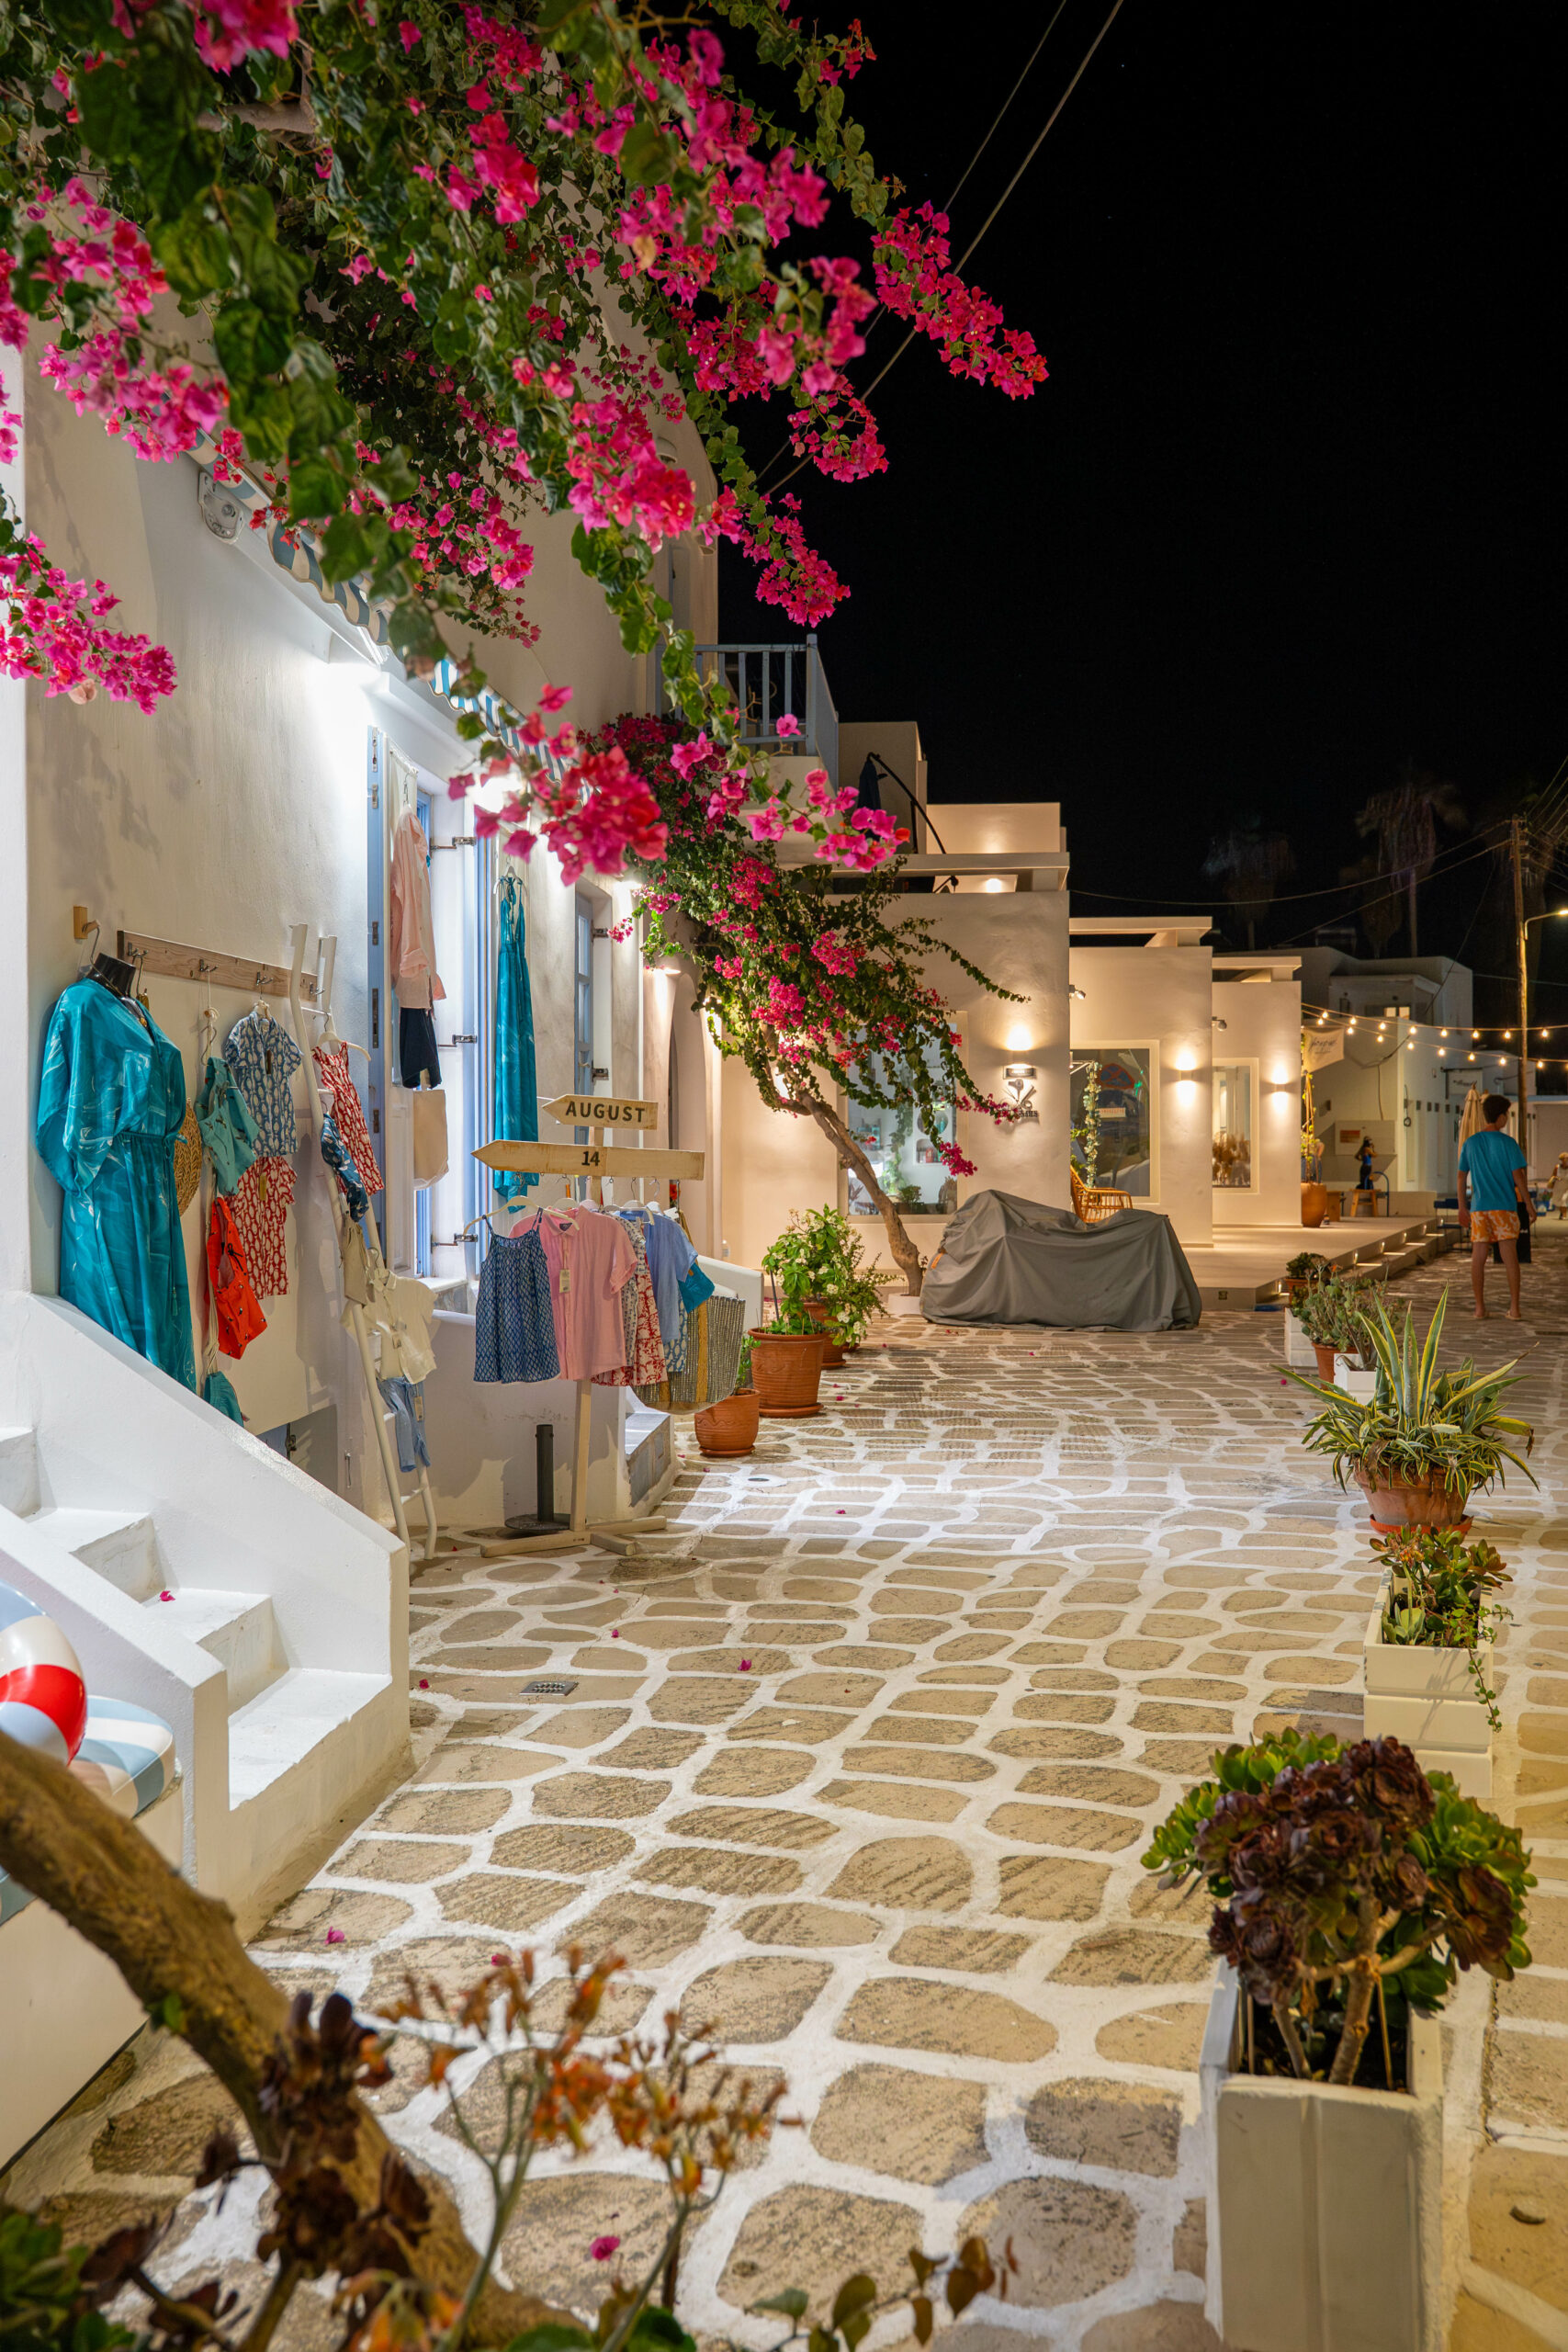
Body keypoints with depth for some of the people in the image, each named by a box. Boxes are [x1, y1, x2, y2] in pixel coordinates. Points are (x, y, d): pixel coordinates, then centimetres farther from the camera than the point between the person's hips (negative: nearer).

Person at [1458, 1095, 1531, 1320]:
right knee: (1510, 1257, -1)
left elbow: (1462, 1177, 9)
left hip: (1478, 1208, 3)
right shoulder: (1508, 1143, -6)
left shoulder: (1470, 1143, 5)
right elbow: (1518, 1177, -8)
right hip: (1505, 1207, -3)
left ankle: (1479, 1307, 7)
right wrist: (1528, 1204, 1)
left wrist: (1462, 1208, 16)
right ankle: (1514, 1308, -4)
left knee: (1478, 1257, 6)